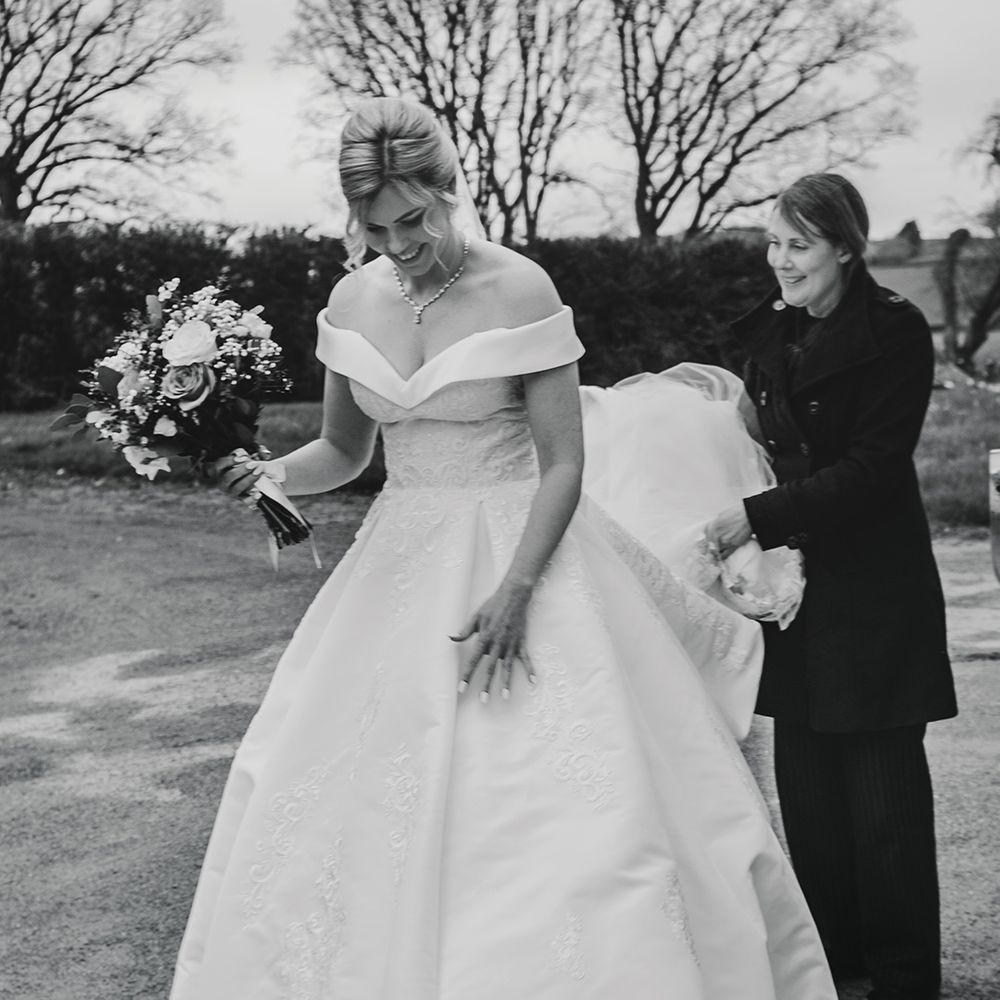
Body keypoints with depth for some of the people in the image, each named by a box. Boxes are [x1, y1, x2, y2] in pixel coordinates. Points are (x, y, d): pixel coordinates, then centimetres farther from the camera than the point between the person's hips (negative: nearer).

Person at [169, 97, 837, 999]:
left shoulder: (519, 290, -12)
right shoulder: (354, 301, 3)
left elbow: (564, 465, -11)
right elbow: (342, 450, 14)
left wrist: (515, 591, -21)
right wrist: (271, 473, -7)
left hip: (524, 554, -5)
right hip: (402, 570, 5)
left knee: (564, 813, -8)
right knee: (355, 814, 3)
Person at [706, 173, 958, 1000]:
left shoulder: (895, 333, -11)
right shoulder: (772, 331, 9)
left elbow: (873, 467, -16)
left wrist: (760, 516, -20)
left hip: (873, 589, -6)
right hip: (797, 582, 6)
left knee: (882, 781, 0)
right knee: (805, 775, 7)